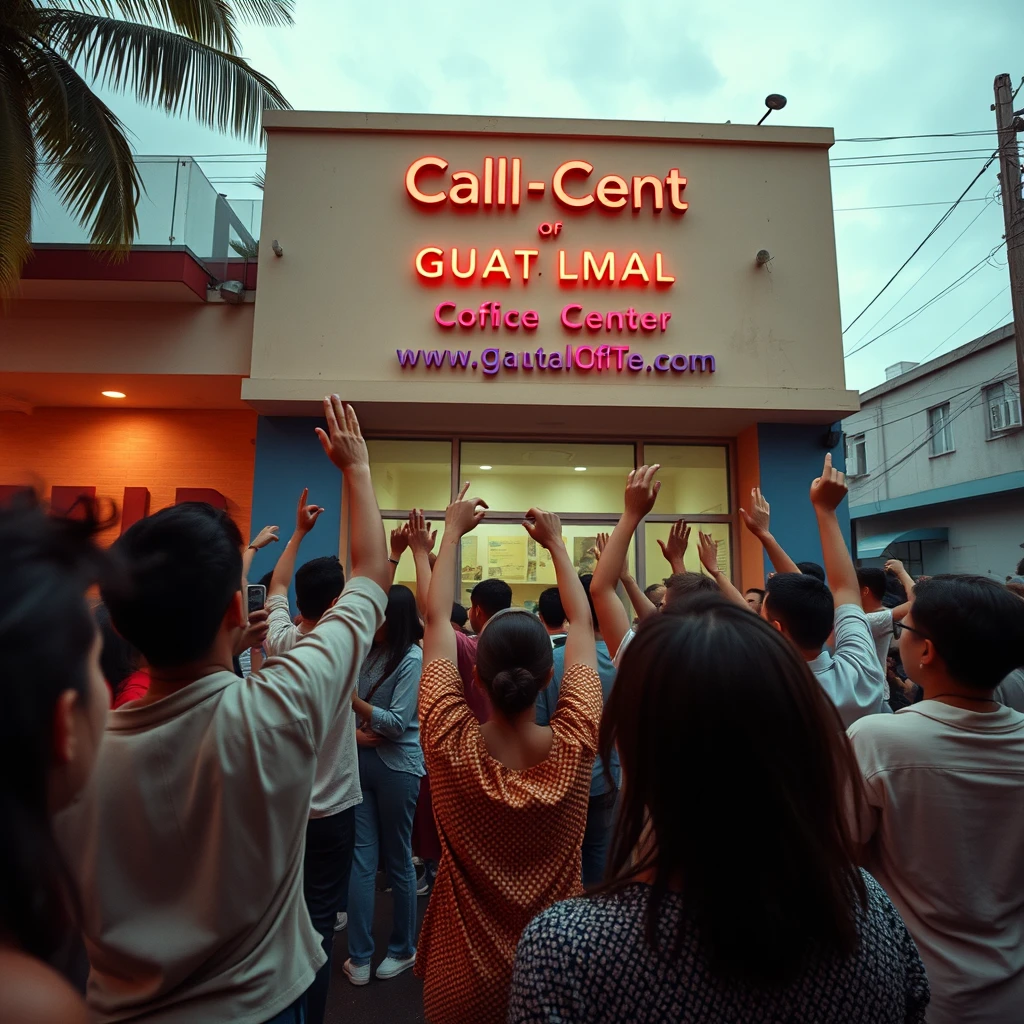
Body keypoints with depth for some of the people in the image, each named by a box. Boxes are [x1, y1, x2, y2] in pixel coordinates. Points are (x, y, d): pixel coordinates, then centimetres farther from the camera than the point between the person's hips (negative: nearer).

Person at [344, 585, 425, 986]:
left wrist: (353, 701, -22)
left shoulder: (412, 659, -14)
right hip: (361, 760, 5)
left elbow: (397, 723, -17)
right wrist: (353, 729, -12)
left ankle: (403, 948, 30)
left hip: (397, 767, -5)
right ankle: (359, 956, 22)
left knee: (397, 860, 10)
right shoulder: (369, 651, 5)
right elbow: (347, 702, 8)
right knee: (362, 858, 9)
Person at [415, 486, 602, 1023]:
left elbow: (437, 618, -15)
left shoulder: (450, 746, -26)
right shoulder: (575, 747, -24)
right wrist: (555, 542, -1)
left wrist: (453, 531, -5)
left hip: (463, 976, 0)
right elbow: (582, 625, -11)